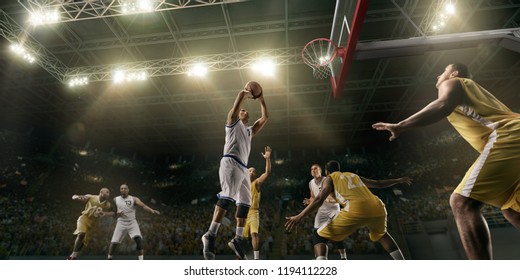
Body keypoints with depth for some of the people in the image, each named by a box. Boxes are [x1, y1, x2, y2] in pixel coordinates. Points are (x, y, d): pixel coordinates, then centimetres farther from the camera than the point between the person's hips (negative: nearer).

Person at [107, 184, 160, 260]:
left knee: (138, 240, -16)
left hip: (132, 223, -2)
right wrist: (117, 213, -9)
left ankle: (141, 261, -8)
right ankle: (109, 258, 30)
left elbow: (143, 206, -21)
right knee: (114, 242, 2)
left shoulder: (134, 199, -5)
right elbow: (114, 212, 17)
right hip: (121, 223, 2)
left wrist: (152, 210, -40)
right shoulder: (116, 200, 5)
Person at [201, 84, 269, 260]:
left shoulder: (249, 131, 31)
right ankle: (210, 235, -20)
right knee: (227, 197, -21)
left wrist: (261, 99, 33)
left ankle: (238, 240, 6)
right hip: (231, 163, -8)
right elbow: (241, 94, 4)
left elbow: (265, 118, 31)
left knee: (244, 203, 2)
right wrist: (248, 94, 23)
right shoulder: (233, 122, 12)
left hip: (242, 167, 8)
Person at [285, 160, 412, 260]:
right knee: (381, 234, 40)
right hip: (378, 208, 6)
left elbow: (320, 199, 0)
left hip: (357, 210, -6)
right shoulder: (354, 175, 33)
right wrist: (399, 180, 61)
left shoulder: (329, 178, 18)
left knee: (319, 236, 8)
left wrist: (299, 217, -5)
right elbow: (378, 183, 44)